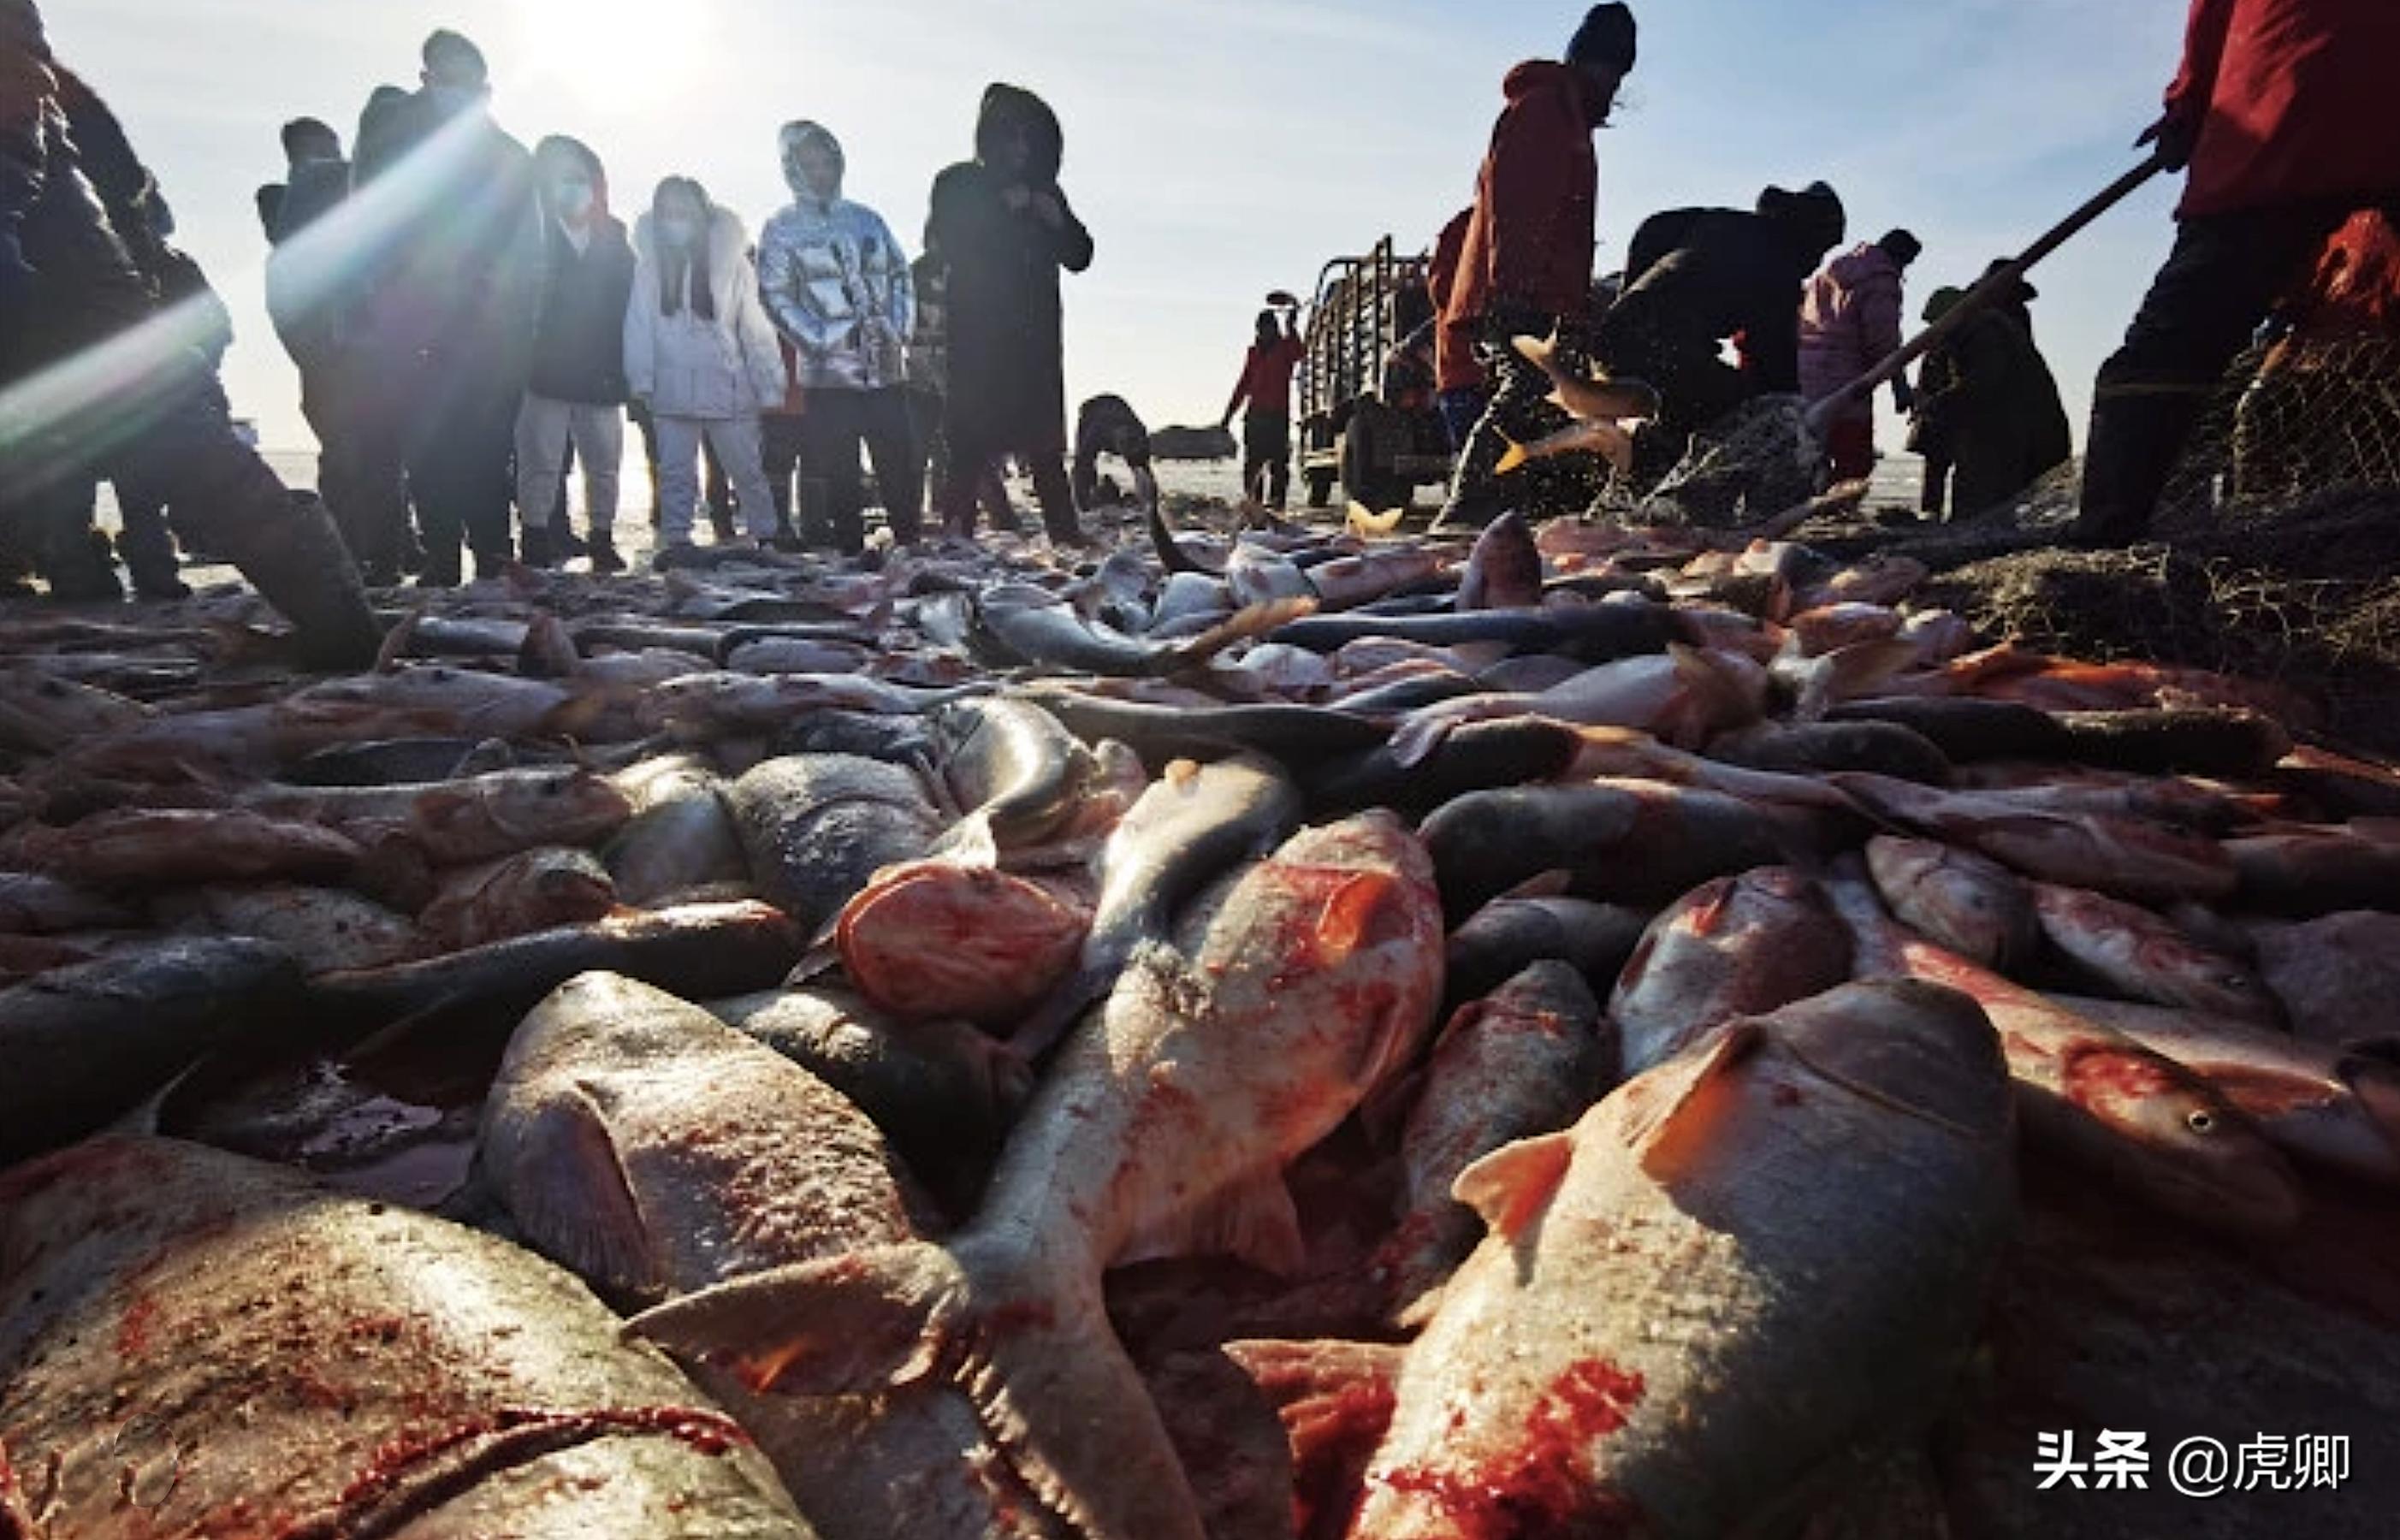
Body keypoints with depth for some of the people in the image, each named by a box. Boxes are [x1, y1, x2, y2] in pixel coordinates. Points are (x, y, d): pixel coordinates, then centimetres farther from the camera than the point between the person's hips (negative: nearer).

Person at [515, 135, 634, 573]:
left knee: (604, 466, 7)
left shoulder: (613, 237, 11)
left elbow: (626, 306, 7)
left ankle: (603, 543, 16)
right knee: (540, 464, -2)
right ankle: (537, 545, 3)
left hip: (601, 377, 3)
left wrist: (619, 369, -2)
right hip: (546, 375, -3)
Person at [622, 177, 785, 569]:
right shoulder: (649, 263, 3)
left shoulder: (731, 261, -3)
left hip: (728, 389, -2)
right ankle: (676, 541, 14)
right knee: (675, 472, 6)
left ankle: (768, 537, 21)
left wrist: (771, 386, -6)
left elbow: (755, 328, -3)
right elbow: (639, 323, 4)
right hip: (672, 392, 2)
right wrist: (642, 379, -5)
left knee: (747, 469, 8)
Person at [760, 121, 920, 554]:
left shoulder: (868, 220, 17)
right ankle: (851, 548, 6)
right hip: (829, 373, -3)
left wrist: (898, 335, 1)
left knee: (902, 466, 0)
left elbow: (900, 278, 16)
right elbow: (777, 297, -1)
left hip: (886, 370, 3)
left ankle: (910, 544, 11)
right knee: (839, 475, -2)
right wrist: (823, 343, -12)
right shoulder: (781, 230, 6)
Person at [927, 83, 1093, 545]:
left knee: (1046, 445, -3)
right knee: (973, 439, -13)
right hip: (978, 337, -4)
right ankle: (957, 530, -14)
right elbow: (951, 244, -7)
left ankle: (1066, 535, -4)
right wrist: (1005, 209, -9)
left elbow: (1080, 256, 18)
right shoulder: (957, 185, 9)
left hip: (1036, 337, 4)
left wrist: (1058, 220, -1)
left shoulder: (1044, 190, 21)